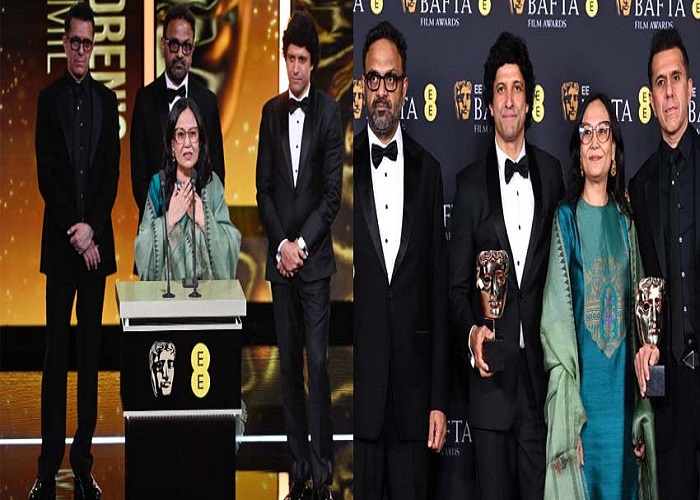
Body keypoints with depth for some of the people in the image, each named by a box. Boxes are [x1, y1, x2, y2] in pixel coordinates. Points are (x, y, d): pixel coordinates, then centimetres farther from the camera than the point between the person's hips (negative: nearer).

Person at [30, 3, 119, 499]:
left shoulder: (107, 100, 10)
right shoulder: (49, 98, 2)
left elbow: (113, 173, 6)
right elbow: (45, 174, -5)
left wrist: (92, 227, -6)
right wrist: (73, 228, -11)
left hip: (97, 238, 3)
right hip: (60, 239, -3)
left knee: (91, 349, 5)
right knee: (57, 350, -2)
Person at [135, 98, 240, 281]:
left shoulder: (212, 184, 6)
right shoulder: (158, 185, 4)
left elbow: (232, 247, -2)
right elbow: (143, 252, -2)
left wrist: (204, 220, -11)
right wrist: (169, 220, -11)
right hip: (166, 285, 0)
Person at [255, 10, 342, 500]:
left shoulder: (330, 111, -2)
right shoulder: (272, 112, 10)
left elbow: (333, 191, -5)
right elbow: (264, 187, 8)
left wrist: (302, 244, -9)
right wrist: (281, 244, -3)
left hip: (315, 257, -4)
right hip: (279, 256, 4)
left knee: (318, 362, -6)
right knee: (289, 364, 7)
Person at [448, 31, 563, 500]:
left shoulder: (551, 172, 8)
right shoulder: (470, 182, 2)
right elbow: (458, 284, 4)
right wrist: (472, 333, -15)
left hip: (543, 371, 2)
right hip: (492, 376, -1)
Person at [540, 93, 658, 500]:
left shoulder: (625, 222, 9)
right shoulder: (565, 219, -4)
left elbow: (638, 317, 10)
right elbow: (556, 322, -9)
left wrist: (642, 416, 5)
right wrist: (568, 418, -16)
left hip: (623, 402, 4)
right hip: (582, 402, -4)